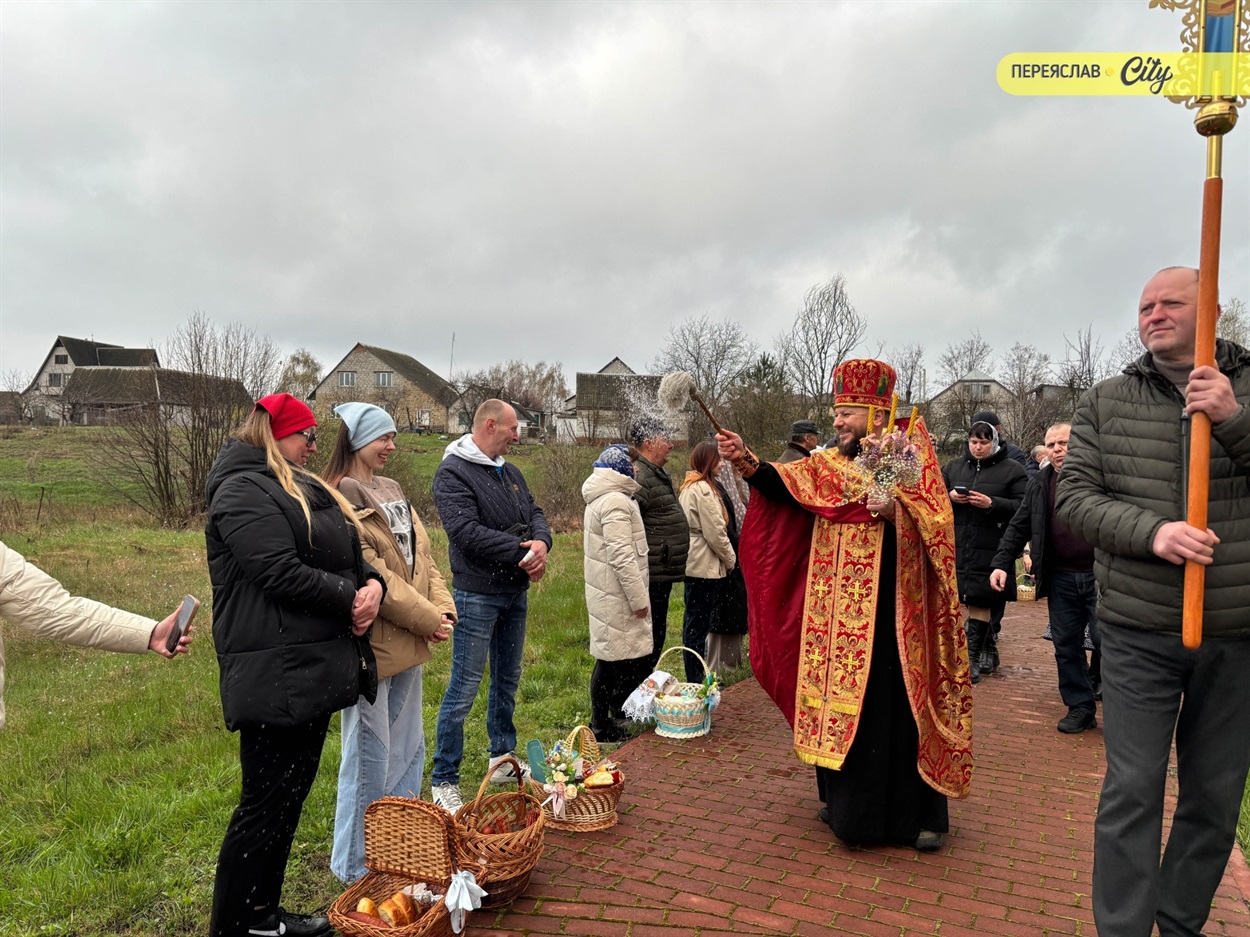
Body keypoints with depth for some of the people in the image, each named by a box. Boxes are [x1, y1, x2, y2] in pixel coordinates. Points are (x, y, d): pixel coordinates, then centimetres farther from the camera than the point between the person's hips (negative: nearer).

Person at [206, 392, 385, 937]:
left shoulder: (305, 489, 19)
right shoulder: (244, 492, -12)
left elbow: (349, 555, 18)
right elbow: (281, 573, -23)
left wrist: (373, 583, -4)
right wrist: (350, 599, -12)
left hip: (316, 668, 10)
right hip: (276, 675, -10)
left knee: (291, 796, 18)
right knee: (266, 804, 0)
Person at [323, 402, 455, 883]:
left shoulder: (391, 492, 14)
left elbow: (421, 555, 12)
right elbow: (368, 572, -21)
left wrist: (441, 607, -2)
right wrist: (424, 618, -17)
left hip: (407, 643, 9)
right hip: (369, 645, -9)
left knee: (408, 748, 19)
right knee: (369, 755, 3)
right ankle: (355, 865, 21)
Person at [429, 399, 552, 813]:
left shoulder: (510, 472, 13)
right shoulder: (453, 472, -13)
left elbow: (535, 515, 9)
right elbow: (467, 532, -24)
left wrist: (540, 543, -14)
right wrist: (521, 550, -22)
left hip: (515, 592, 8)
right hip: (477, 595, -8)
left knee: (507, 681, 18)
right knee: (464, 687, -4)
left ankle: (503, 759, 34)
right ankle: (443, 782, 7)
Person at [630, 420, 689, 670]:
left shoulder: (658, 474, 16)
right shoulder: (640, 477, -18)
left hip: (663, 572, 11)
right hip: (651, 574, -10)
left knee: (657, 634, 18)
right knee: (650, 638, -3)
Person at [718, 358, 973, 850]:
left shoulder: (912, 455, -2)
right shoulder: (829, 464, 10)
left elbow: (936, 524, -10)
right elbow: (785, 484, -6)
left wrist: (895, 510, -28)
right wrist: (745, 461, -21)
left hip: (893, 611, -4)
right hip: (838, 609, 5)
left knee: (898, 706, 1)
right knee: (842, 702, 11)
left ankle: (919, 813, 17)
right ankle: (848, 804, 28)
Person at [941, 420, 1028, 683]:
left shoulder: (1011, 471, 2)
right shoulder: (952, 467, 13)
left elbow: (1023, 507, -4)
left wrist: (992, 504, -16)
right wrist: (949, 497, -6)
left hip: (990, 550, -3)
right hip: (957, 546, 4)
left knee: (980, 602, -3)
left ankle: (973, 658, 5)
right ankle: (988, 652, 23)